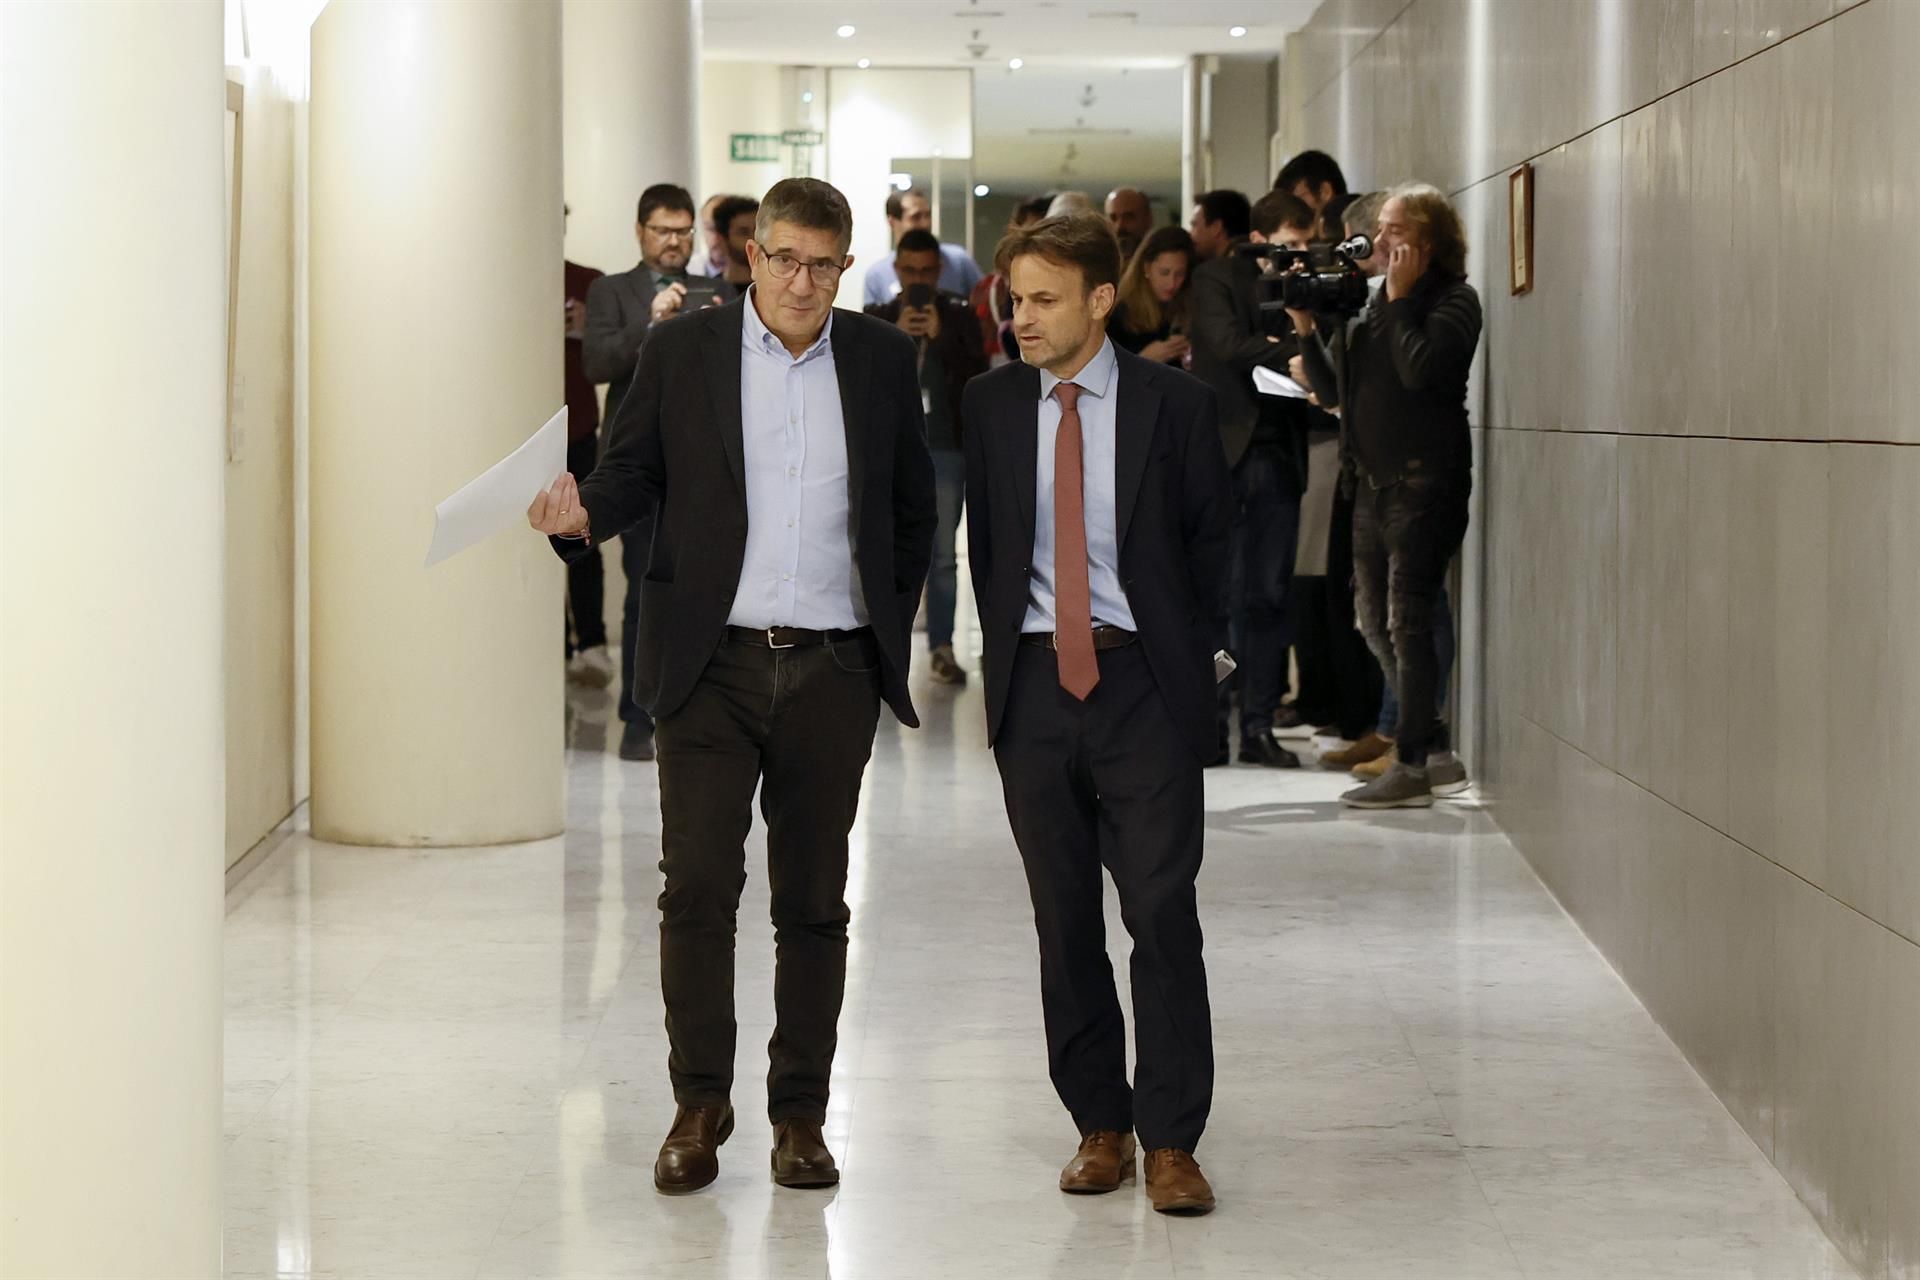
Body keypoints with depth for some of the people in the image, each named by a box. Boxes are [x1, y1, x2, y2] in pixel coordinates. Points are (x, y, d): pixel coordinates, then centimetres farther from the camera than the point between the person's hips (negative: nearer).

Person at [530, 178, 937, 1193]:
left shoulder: (882, 360, 7)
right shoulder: (682, 351, 3)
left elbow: (913, 504, 15)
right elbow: (634, 469, 5)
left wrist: (893, 618, 11)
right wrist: (585, 512, -15)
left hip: (834, 669, 1)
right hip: (711, 662, -1)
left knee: (813, 901, 6)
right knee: (697, 887, -6)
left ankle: (800, 1115, 16)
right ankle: (699, 1104, 9)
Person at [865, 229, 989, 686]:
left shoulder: (959, 315, 7)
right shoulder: (877, 318, 8)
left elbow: (977, 374, -3)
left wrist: (939, 337, -14)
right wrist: (895, 336, -15)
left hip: (946, 446, 0)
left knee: (943, 553, -1)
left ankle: (942, 647, 1)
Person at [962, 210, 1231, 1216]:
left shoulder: (1173, 404, -1)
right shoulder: (990, 404, 6)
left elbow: (1210, 545, 7)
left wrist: (1185, 668, 4)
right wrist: (1005, 658, 11)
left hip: (1142, 681, -3)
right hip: (1033, 682, 3)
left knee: (1163, 910, -7)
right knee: (1063, 917, 7)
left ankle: (1170, 1142, -1)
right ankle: (1099, 1127, 17)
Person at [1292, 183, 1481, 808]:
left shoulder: (1453, 301, -5)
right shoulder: (1375, 303, 16)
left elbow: (1419, 369, -22)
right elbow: (1335, 391, 15)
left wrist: (1399, 300, -12)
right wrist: (1307, 330, 3)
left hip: (1424, 480, -8)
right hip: (1373, 480, 8)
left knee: (1407, 621, -9)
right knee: (1375, 620, 12)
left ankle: (1411, 766, -4)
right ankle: (1435, 746, 21)